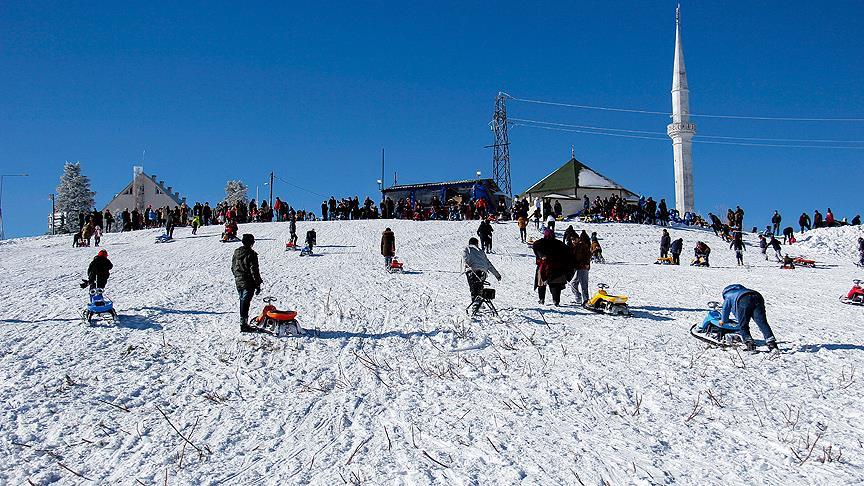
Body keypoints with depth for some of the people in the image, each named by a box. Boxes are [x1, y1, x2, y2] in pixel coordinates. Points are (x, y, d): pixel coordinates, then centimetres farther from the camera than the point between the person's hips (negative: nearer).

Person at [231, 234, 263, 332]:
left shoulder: (236, 252, 6)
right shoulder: (251, 254, -15)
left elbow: (233, 268, 14)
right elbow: (254, 271, -16)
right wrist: (258, 284, -10)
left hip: (238, 282, 7)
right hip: (248, 283, -7)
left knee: (242, 302, 17)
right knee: (245, 303, -5)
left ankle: (243, 322, 25)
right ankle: (244, 325, -3)